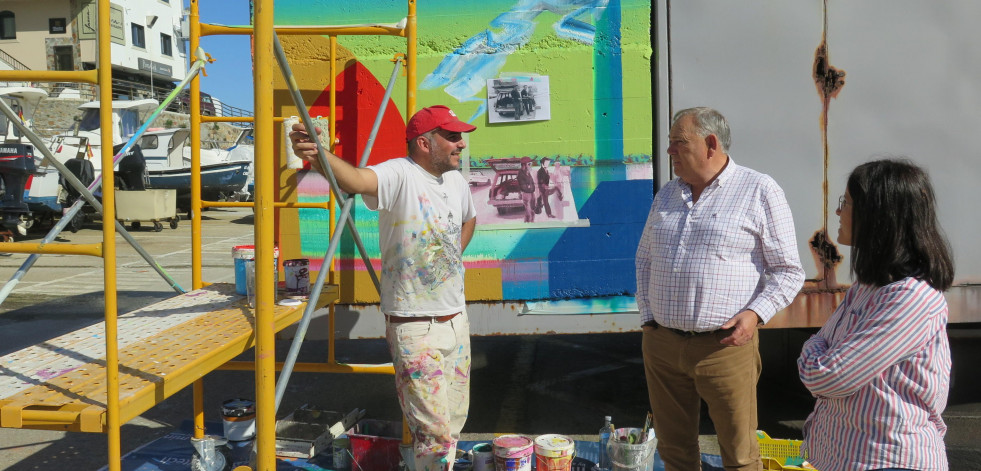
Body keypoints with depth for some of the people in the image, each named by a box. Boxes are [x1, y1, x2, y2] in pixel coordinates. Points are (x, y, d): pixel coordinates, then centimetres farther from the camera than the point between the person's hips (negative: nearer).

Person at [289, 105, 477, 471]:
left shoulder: (456, 180, 6)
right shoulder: (399, 175, -17)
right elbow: (357, 180, -40)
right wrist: (317, 156, -59)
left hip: (456, 317, 7)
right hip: (414, 327, -7)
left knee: (454, 420, 19)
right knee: (434, 429, -3)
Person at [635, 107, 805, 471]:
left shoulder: (760, 192, -4)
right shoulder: (667, 195, 12)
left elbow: (788, 271, -3)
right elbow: (645, 257, 21)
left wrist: (755, 313, -17)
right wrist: (647, 314, 11)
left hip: (724, 346, -5)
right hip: (661, 343, 5)